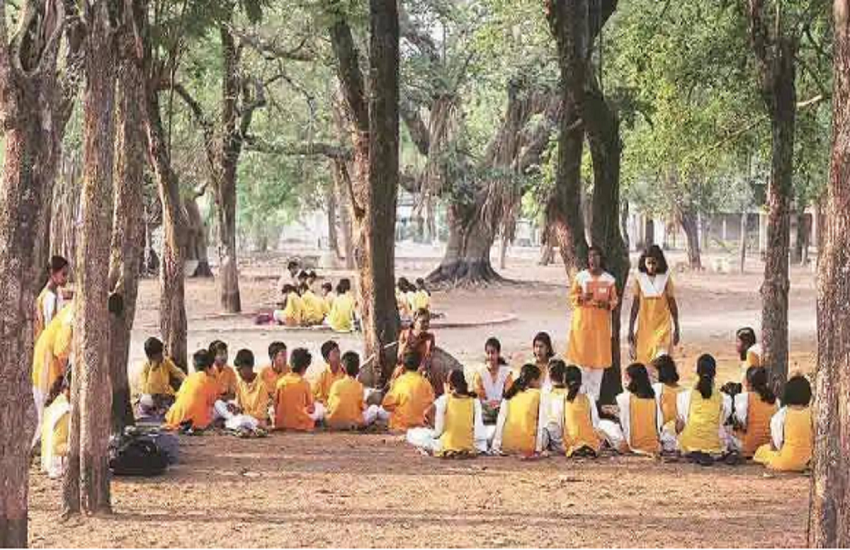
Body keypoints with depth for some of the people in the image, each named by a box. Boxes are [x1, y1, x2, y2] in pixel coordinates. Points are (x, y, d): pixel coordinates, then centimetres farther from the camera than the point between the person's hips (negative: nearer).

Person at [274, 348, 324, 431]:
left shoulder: (281, 382, -4)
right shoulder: (305, 383, -11)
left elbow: (276, 404, 3)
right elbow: (311, 408, -3)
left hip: (281, 424, 3)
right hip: (300, 424, -3)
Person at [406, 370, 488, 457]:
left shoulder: (443, 400, -12)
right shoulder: (475, 401, -6)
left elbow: (438, 431, -10)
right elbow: (479, 432, -10)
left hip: (447, 448, -2)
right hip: (471, 448, 2)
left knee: (411, 433, 16)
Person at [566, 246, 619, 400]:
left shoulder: (609, 279, 5)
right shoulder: (580, 276, 2)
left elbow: (614, 299, 10)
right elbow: (572, 296, 5)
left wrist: (607, 304, -11)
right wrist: (582, 298, -15)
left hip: (601, 321, 1)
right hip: (583, 320, -1)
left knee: (599, 356, 0)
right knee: (581, 355, -4)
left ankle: (594, 395, 6)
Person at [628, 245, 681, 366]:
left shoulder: (665, 279, -2)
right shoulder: (639, 279, 1)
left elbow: (672, 304, 4)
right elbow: (635, 306, 5)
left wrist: (676, 329, 5)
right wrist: (630, 330, 4)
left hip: (662, 326, -2)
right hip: (644, 327, 2)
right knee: (644, 363, 6)